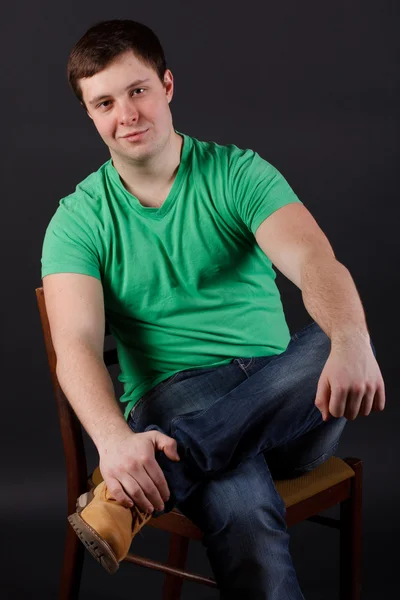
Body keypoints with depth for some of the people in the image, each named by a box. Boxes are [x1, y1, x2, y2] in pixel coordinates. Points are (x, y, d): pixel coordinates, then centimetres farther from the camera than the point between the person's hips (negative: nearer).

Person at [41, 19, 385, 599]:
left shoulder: (239, 174, 4)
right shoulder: (79, 219, 4)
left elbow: (315, 261, -15)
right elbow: (77, 345, -10)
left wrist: (351, 345, -39)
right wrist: (114, 439, -33)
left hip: (281, 395, 3)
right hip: (176, 402, -2)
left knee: (332, 341, -34)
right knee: (243, 519, -37)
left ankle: (128, 501, -36)